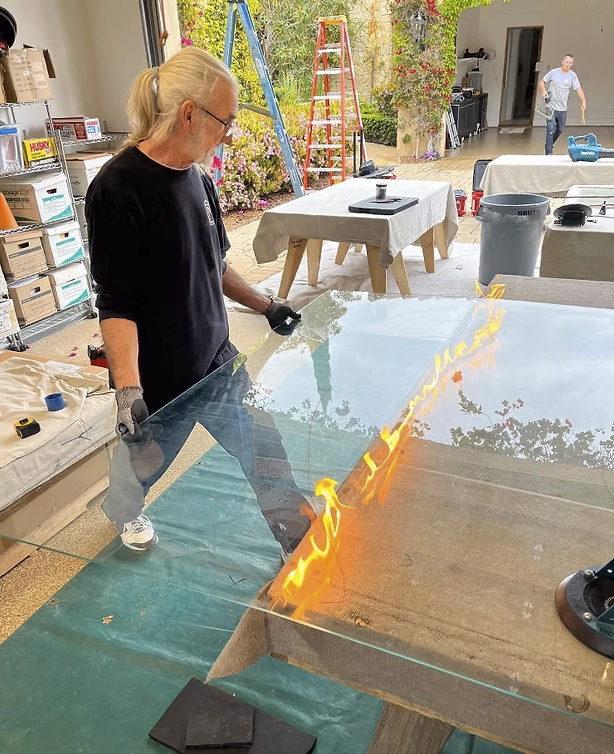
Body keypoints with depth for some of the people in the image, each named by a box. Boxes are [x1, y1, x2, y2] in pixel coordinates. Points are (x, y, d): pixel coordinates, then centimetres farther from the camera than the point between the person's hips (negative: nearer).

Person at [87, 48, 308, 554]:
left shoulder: (198, 178, 3)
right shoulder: (118, 191, -22)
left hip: (217, 359, 6)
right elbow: (116, 303, -23)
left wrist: (265, 305, 15)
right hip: (159, 383, -6)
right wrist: (128, 389, -33)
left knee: (266, 454, 12)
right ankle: (124, 512, 54)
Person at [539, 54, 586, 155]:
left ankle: (550, 143, 40)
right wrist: (544, 91, -12)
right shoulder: (554, 72, -2)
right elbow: (542, 82, 8)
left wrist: (584, 101, -22)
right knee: (550, 130, -9)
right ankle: (549, 152, -5)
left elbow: (578, 89, -7)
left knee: (561, 129, 16)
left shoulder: (572, 75, 1)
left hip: (563, 109, 3)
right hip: (551, 106, -3)